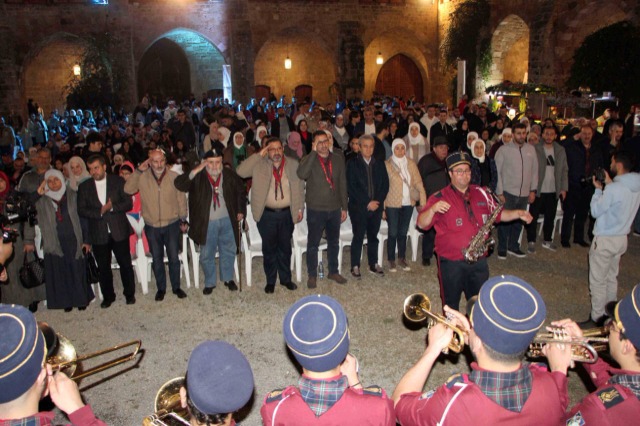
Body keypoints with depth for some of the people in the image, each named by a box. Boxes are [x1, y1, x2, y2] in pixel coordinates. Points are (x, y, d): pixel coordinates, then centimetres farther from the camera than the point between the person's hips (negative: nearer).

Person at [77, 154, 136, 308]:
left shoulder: (118, 181, 1)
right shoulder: (84, 187, 5)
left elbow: (128, 203, -4)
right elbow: (81, 210, -2)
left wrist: (112, 207, -19)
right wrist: (100, 212, -16)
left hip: (119, 231, -1)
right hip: (98, 234, 1)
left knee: (125, 264, 6)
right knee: (103, 268, 10)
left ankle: (130, 294, 22)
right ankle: (108, 296, 26)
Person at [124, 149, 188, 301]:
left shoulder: (174, 177, -7)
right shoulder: (142, 177, -5)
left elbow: (181, 199, 0)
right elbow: (128, 190, -18)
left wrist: (183, 220, 4)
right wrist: (138, 171, -19)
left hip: (172, 224, -1)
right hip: (151, 227, 1)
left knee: (174, 257, 9)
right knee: (157, 259, 13)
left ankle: (176, 287, 25)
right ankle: (161, 288, 28)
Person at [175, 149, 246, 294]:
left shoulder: (230, 175, -3)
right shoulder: (198, 177, -10)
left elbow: (241, 192, 10)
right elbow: (179, 184, -24)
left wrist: (241, 211, 6)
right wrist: (195, 171, -32)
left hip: (227, 220, 2)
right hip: (207, 222, -2)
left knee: (229, 251, 16)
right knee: (207, 255, 9)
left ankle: (228, 278, 37)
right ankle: (210, 283, 29)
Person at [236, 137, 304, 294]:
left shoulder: (293, 164, 2)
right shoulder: (259, 165, -4)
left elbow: (300, 187, 8)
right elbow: (240, 172, -18)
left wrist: (300, 208, 5)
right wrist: (259, 155, -18)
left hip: (287, 214, 2)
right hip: (267, 214, -1)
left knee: (285, 247, 15)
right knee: (269, 248, 10)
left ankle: (286, 278, 31)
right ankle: (270, 281, 25)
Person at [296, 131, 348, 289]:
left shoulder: (338, 159, 5)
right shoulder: (309, 160, -7)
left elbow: (342, 184, 8)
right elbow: (302, 174, -30)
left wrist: (344, 207, 7)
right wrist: (313, 152, -25)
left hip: (334, 209, 4)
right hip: (316, 209, -4)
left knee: (334, 242, 16)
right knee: (313, 244, 6)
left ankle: (333, 271, 32)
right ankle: (312, 275, 20)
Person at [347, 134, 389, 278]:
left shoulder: (379, 164, 11)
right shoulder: (352, 164, -2)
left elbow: (385, 185, 8)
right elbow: (351, 187, -8)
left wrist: (378, 201, -7)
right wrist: (367, 203, -12)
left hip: (376, 206, 3)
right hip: (358, 207, -3)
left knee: (373, 236, 10)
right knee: (358, 237, 1)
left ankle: (373, 264, 21)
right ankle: (355, 266, 10)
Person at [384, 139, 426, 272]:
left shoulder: (411, 164, 5)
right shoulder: (387, 165, -5)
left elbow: (418, 183, 3)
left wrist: (423, 202, -6)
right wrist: (382, 208, -9)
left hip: (408, 204, 3)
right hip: (392, 204, -3)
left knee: (403, 232, 12)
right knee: (393, 233, 2)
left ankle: (402, 259, 25)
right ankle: (391, 261, 16)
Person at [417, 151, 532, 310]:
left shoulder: (480, 193, 7)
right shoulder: (440, 197, -8)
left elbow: (498, 214, 17)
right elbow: (422, 224, -14)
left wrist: (518, 214, 0)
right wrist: (433, 209, -32)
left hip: (479, 261, 5)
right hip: (451, 263, -4)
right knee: (451, 308, 10)